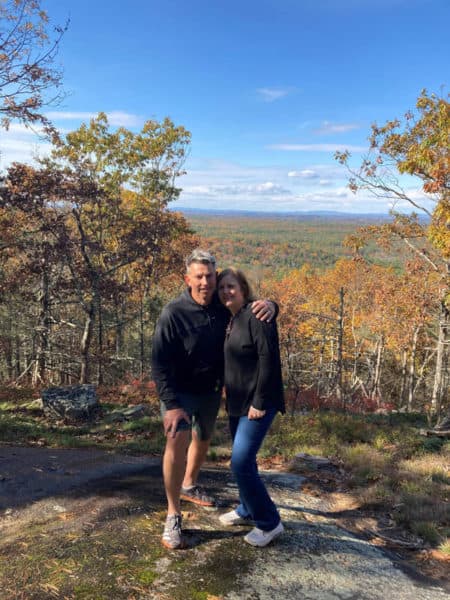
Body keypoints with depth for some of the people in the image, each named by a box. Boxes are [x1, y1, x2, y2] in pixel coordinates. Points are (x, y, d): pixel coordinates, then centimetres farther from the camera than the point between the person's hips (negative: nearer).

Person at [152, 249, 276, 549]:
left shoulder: (222, 306, -11)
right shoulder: (174, 313, -24)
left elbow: (252, 309, 1)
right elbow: (160, 362, -23)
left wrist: (269, 304, -25)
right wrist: (171, 405, -30)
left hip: (211, 391, 6)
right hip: (180, 392, -5)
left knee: (203, 440, 22)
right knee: (177, 441, -24)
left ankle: (189, 486, 50)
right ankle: (173, 516, -8)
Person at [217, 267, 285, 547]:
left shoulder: (255, 316, -17)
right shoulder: (231, 320, 11)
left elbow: (269, 360, -21)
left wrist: (259, 403, -21)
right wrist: (231, 399, 15)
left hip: (257, 404, -9)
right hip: (239, 403, 9)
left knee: (241, 463, -8)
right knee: (242, 460, 18)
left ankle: (270, 522, 9)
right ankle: (247, 511, 36)